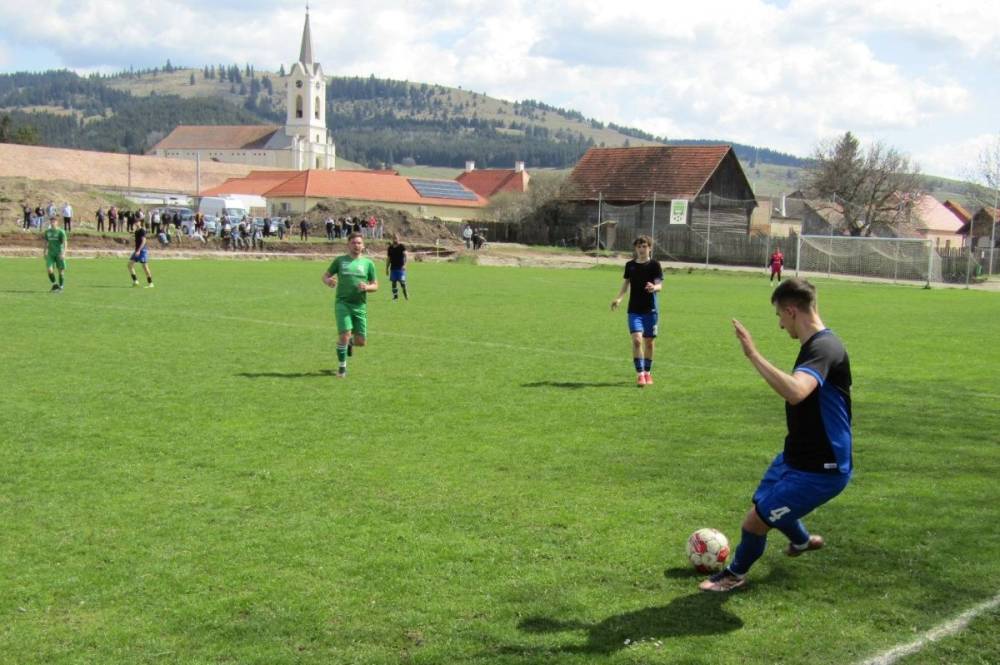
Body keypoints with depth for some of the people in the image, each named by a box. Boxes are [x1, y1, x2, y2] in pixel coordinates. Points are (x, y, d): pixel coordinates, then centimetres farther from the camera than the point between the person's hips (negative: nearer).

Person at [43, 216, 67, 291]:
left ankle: (60, 287, 16)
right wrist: (45, 252, 19)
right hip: (51, 254, 3)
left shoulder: (61, 231, -6)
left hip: (59, 254, -3)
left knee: (61, 270, 1)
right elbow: (46, 242, 20)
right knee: (49, 269, -11)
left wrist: (63, 253, -23)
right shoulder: (47, 232, 9)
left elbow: (65, 242, -12)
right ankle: (54, 284, 9)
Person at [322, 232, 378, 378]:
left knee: (361, 342, 1)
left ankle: (350, 342, 38)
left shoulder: (368, 263, 10)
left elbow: (375, 286, 12)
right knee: (344, 334, -16)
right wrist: (328, 281, -12)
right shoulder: (340, 260, 7)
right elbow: (325, 275, 12)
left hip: (360, 306, 2)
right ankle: (342, 367, 3)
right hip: (342, 303, -2)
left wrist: (367, 287, -11)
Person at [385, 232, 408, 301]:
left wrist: (404, 264, -28)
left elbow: (405, 255, -14)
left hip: (401, 267, -4)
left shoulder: (402, 246, -2)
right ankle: (395, 295, 12)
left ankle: (406, 295, 6)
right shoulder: (390, 248, 11)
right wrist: (387, 268, 15)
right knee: (393, 282, 4)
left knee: (402, 282, -9)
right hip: (393, 268, 4)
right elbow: (388, 259, 17)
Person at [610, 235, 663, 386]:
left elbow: (659, 285, -11)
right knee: (637, 340, -15)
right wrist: (619, 298, 1)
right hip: (634, 310, 1)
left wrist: (654, 288, -34)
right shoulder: (630, 265, 6)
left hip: (651, 309, -1)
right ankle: (640, 374, -11)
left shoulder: (654, 265, -3)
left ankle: (647, 372, 24)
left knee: (649, 342, 7)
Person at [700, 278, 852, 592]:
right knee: (765, 504, 28)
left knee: (754, 522, -7)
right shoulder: (814, 344, 4)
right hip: (795, 457, 10)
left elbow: (795, 392, -47)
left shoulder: (825, 347, -28)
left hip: (820, 470, -10)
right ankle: (803, 541, 58)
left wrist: (753, 354, -43)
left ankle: (736, 573, 23)